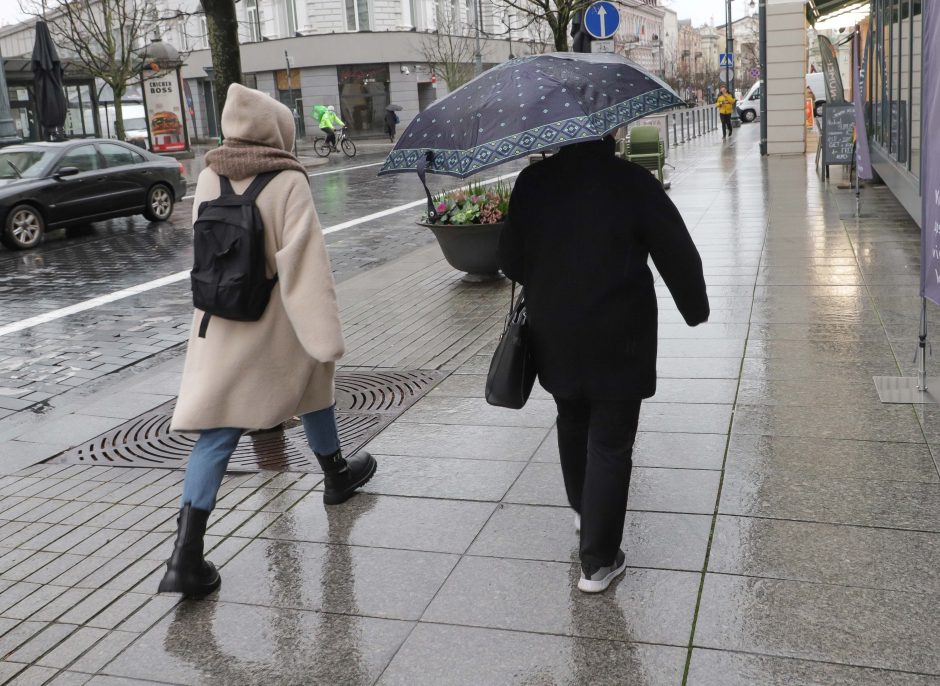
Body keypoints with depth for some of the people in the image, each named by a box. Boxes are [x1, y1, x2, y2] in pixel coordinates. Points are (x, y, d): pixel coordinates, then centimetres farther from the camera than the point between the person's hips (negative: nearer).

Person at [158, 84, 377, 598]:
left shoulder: (208, 178, 0)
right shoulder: (289, 182, -16)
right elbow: (305, 264, -21)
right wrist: (326, 334, -19)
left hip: (218, 324, 3)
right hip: (278, 323, -3)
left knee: (216, 429, 2)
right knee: (312, 385, 25)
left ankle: (187, 553, -8)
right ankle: (336, 475, 46)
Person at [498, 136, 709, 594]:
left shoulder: (532, 183, -3)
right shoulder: (633, 183, -13)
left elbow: (511, 259, 4)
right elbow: (678, 254, -8)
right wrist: (695, 308, 9)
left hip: (554, 336, 4)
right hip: (619, 340, -4)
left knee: (572, 424, 26)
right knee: (610, 444, 4)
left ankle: (581, 509, 47)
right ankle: (598, 561, 8)